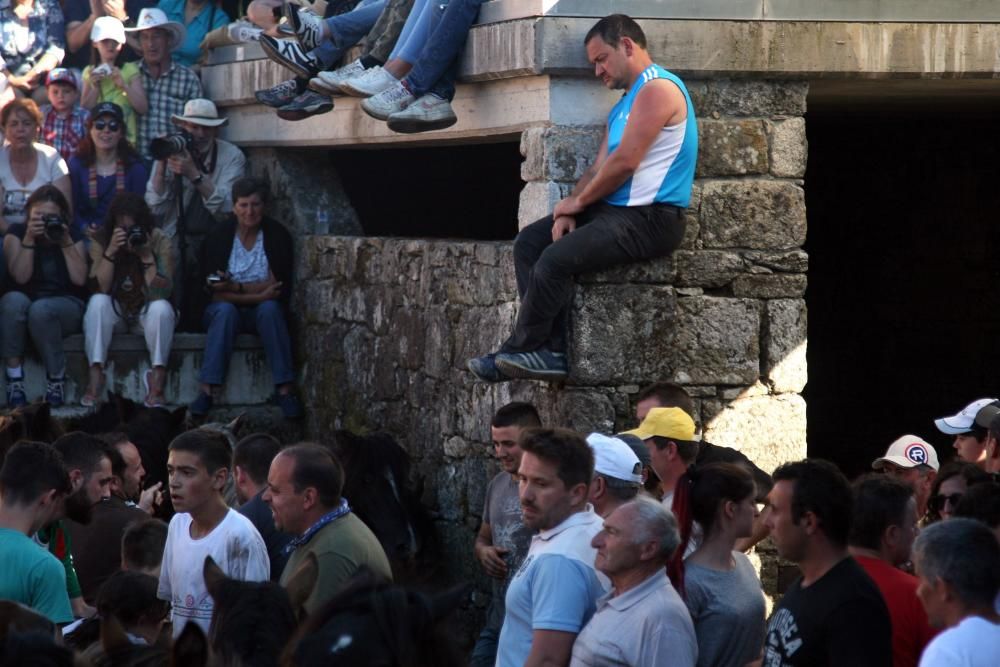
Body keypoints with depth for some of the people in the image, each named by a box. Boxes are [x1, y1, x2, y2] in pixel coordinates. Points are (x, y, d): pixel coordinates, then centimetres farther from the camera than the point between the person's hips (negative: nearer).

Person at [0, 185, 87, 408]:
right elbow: (21, 277, -12)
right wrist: (29, 239, -20)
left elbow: (79, 279, -8)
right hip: (23, 308, 1)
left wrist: (66, 243, -15)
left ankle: (57, 377, -19)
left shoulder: (73, 237, 5)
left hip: (65, 307, -1)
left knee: (40, 309, -37)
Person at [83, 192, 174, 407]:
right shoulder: (101, 241, -9)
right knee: (97, 302, -31)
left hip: (146, 313, -1)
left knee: (162, 308, -33)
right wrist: (110, 251, -30)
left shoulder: (160, 242, -13)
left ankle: (157, 380, -31)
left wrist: (147, 256, -29)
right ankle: (95, 377, -35)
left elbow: (162, 292, -21)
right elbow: (100, 288, -21)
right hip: (114, 313, 1)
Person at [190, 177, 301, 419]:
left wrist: (236, 287, -21)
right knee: (225, 311, -33)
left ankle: (284, 389, -34)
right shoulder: (219, 236, -6)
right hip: (227, 310, 0)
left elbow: (280, 287, -10)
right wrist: (258, 294, -20)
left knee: (270, 308, -32)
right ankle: (208, 390, -38)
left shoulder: (278, 235, -4)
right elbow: (214, 291, -11)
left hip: (263, 311, 0)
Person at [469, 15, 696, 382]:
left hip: (651, 219, -11)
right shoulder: (625, 104, 22)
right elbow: (599, 166, 15)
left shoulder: (657, 89, -11)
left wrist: (577, 202, -6)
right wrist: (570, 211, -2)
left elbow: (625, 162, -17)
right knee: (529, 242, 2)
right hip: (615, 210, 11)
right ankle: (550, 351, -9)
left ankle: (519, 351, -7)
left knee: (556, 259, -24)